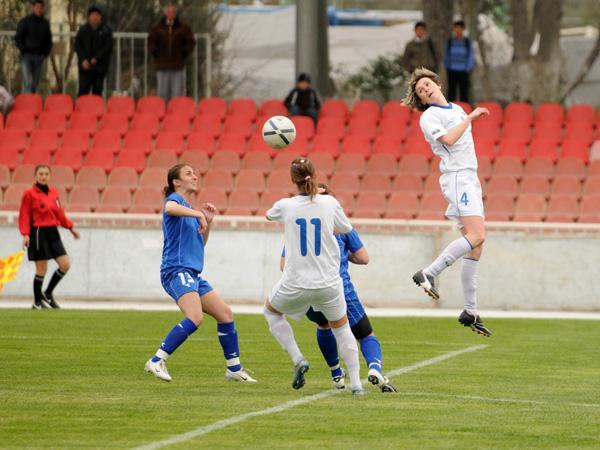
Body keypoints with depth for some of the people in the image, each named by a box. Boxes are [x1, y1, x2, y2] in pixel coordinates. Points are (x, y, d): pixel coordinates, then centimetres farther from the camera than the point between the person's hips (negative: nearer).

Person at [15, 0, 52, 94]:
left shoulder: (45, 23, 12)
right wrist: (24, 51, -11)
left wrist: (46, 53, 6)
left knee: (35, 83, 6)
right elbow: (17, 38, 0)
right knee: (28, 81, -15)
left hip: (39, 57, 4)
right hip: (27, 55, -4)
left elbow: (48, 40, 20)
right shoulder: (25, 22, 0)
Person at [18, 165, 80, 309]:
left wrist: (71, 227, 12)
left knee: (65, 265, 0)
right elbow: (24, 216, -10)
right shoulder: (29, 194, -7)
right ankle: (37, 302, 11)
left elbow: (60, 214, 17)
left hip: (53, 232, 6)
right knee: (41, 269, -3)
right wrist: (25, 234, -20)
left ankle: (48, 294, 17)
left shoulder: (54, 193, 10)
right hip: (38, 232, -6)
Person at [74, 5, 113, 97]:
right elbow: (78, 45, 5)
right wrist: (83, 59, -9)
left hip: (99, 66, -1)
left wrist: (96, 58, -13)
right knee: (83, 90, -8)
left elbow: (108, 47, -4)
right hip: (85, 66, 1)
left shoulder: (106, 30, 3)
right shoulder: (83, 30, 9)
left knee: (97, 92, 1)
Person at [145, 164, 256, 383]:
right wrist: (199, 214, -31)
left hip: (193, 274, 10)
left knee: (225, 314, 8)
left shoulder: (190, 210, 23)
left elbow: (200, 244, 29)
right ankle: (156, 362, -25)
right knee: (195, 317, -28)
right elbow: (170, 208, -30)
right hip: (177, 271, -10)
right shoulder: (174, 199, -3)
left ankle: (234, 369, 18)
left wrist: (208, 221, 17)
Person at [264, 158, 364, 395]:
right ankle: (356, 383, 16)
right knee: (341, 328, 22)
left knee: (271, 311, 28)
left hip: (295, 285, -1)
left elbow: (269, 215, 18)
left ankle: (298, 360, 12)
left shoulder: (285, 206, -7)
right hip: (328, 284, 1)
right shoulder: (329, 203, -6)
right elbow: (346, 228, 13)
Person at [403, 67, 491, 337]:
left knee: (475, 246, 3)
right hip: (456, 177, -8)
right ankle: (428, 274, -22)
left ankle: (470, 312, 4)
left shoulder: (457, 109, 21)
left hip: (470, 179, 8)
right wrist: (470, 118, -13)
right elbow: (448, 140, -19)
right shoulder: (429, 116, -3)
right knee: (476, 236, -24)